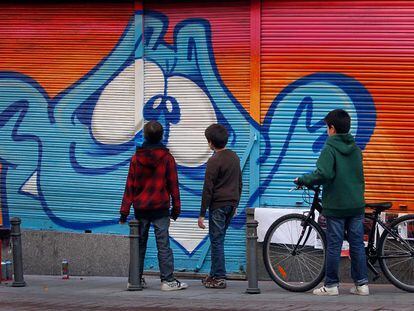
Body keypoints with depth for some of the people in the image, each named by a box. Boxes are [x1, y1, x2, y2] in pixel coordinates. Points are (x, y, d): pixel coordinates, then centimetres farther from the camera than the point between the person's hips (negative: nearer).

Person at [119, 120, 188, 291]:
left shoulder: (136, 158, 2)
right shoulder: (167, 158, -4)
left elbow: (130, 185, 4)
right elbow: (173, 184, -1)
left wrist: (124, 210, 7)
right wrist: (176, 207, 8)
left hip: (140, 208, 2)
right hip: (160, 208, -2)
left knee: (139, 244, 11)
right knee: (163, 245, -4)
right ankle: (168, 280, -8)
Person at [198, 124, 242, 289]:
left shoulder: (214, 161, -14)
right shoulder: (234, 157, 11)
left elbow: (208, 189, -15)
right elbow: (239, 183, 18)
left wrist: (202, 214, -12)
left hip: (218, 205, -8)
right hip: (231, 204, 8)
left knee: (216, 240, -3)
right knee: (218, 239, 14)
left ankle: (219, 278, -4)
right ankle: (215, 274, 17)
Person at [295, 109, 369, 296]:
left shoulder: (330, 149, -11)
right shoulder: (355, 149, 10)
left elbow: (324, 174, -24)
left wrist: (303, 180, -11)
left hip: (336, 205, -6)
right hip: (357, 204, 6)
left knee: (334, 245, -1)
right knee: (357, 244, 8)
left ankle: (331, 285, 3)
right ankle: (361, 284, 9)